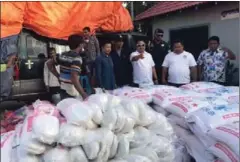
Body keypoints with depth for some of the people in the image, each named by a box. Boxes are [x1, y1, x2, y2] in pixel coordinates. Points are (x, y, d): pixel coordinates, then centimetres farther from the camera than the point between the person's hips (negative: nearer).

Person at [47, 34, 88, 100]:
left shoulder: (63, 55, 8)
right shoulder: (76, 58, -17)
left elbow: (49, 64, 19)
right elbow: (74, 79, -27)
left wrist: (59, 76, 18)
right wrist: (84, 95, -27)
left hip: (63, 89, 8)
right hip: (71, 92, -8)